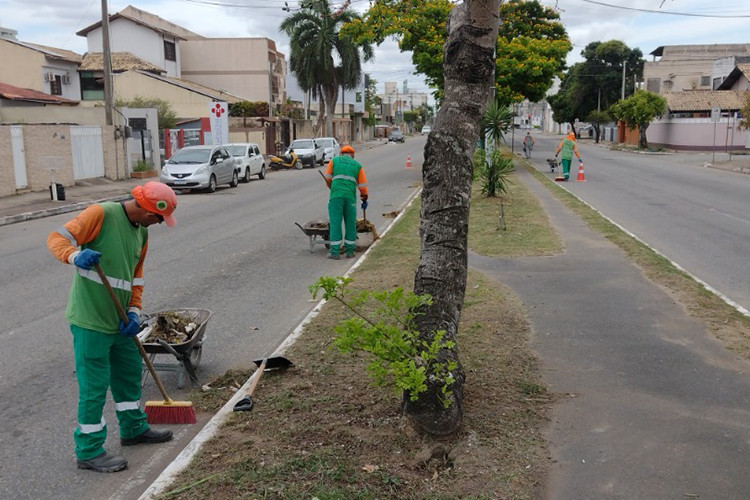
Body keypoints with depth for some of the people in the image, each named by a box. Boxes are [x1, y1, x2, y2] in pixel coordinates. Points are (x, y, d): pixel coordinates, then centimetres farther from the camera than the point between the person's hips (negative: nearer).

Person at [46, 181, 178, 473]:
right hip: (90, 320, -8)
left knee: (130, 373, 20)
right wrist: (76, 255, -39)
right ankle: (89, 451, 14)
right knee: (94, 385, -1)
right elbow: (56, 239, -18)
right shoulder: (101, 214, -16)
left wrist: (134, 312, 3)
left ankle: (134, 429, 39)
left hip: (119, 319, 9)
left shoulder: (141, 231, 9)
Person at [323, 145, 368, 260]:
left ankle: (335, 252, 0)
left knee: (335, 223, 2)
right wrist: (364, 199, 26)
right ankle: (350, 251, 15)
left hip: (336, 195, -1)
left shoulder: (334, 161, 15)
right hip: (350, 197, 1)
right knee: (350, 224, 11)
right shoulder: (357, 165, 16)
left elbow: (327, 178, 8)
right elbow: (363, 186, 12)